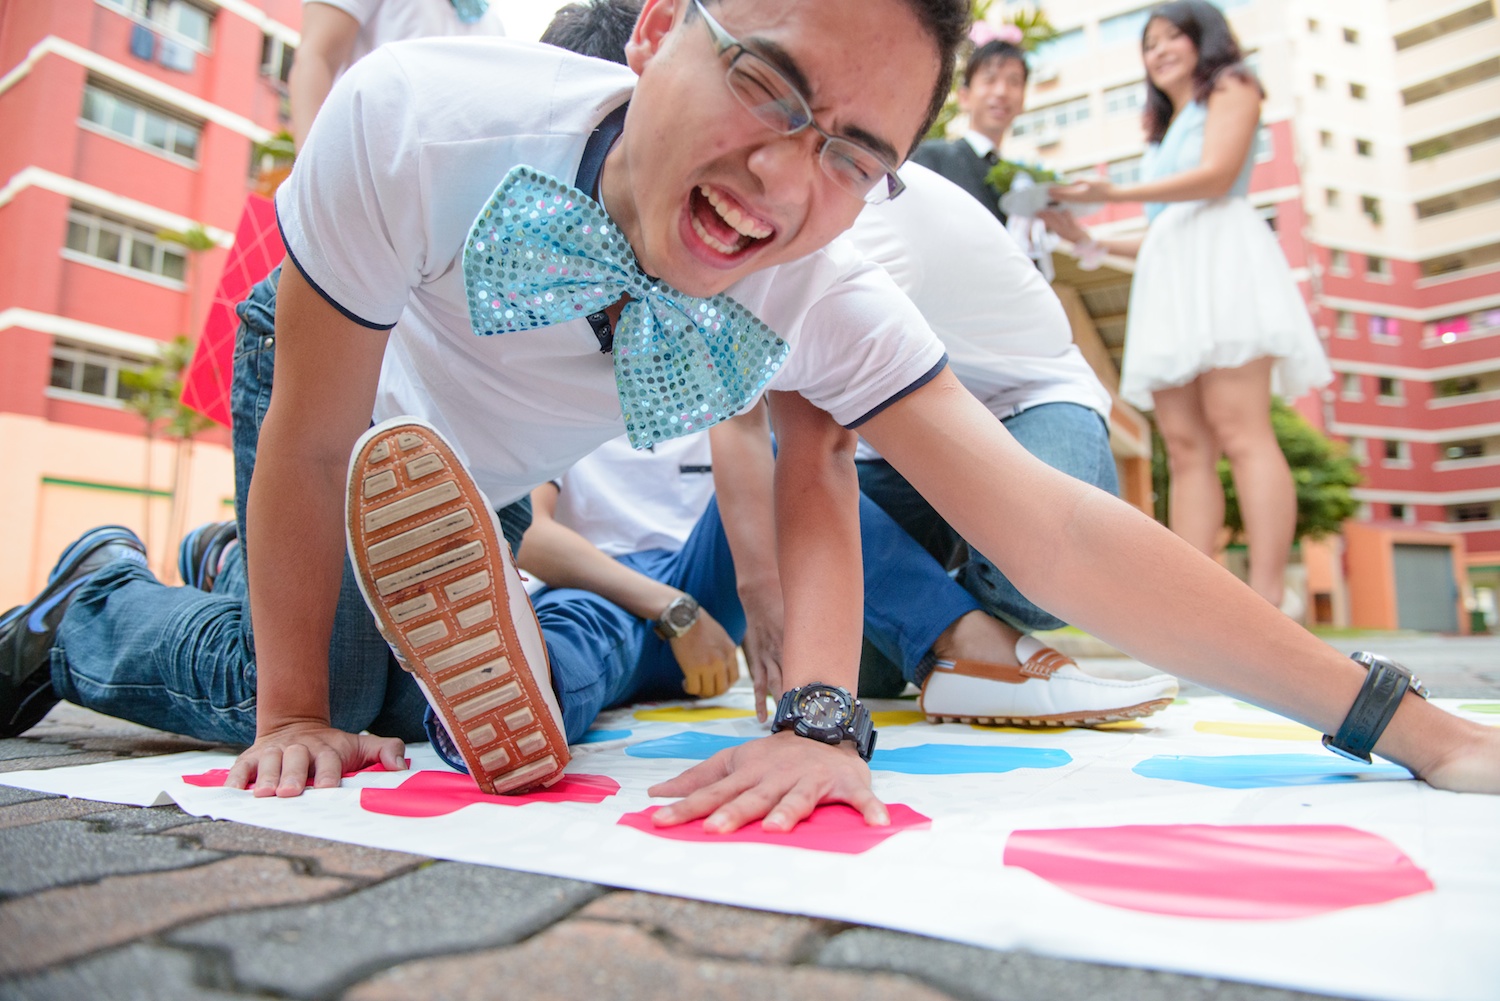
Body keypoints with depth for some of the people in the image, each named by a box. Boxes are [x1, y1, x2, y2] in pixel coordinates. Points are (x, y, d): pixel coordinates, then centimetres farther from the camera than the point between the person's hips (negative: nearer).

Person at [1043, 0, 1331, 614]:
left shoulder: (1231, 87, 16)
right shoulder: (1165, 132, 35)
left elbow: (1219, 173, -3)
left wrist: (1115, 193, -10)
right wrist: (1091, 242, 20)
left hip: (1219, 253, -7)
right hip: (1166, 275, 7)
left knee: (1237, 429, -21)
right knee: (1184, 445, -8)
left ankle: (1268, 597, -26)